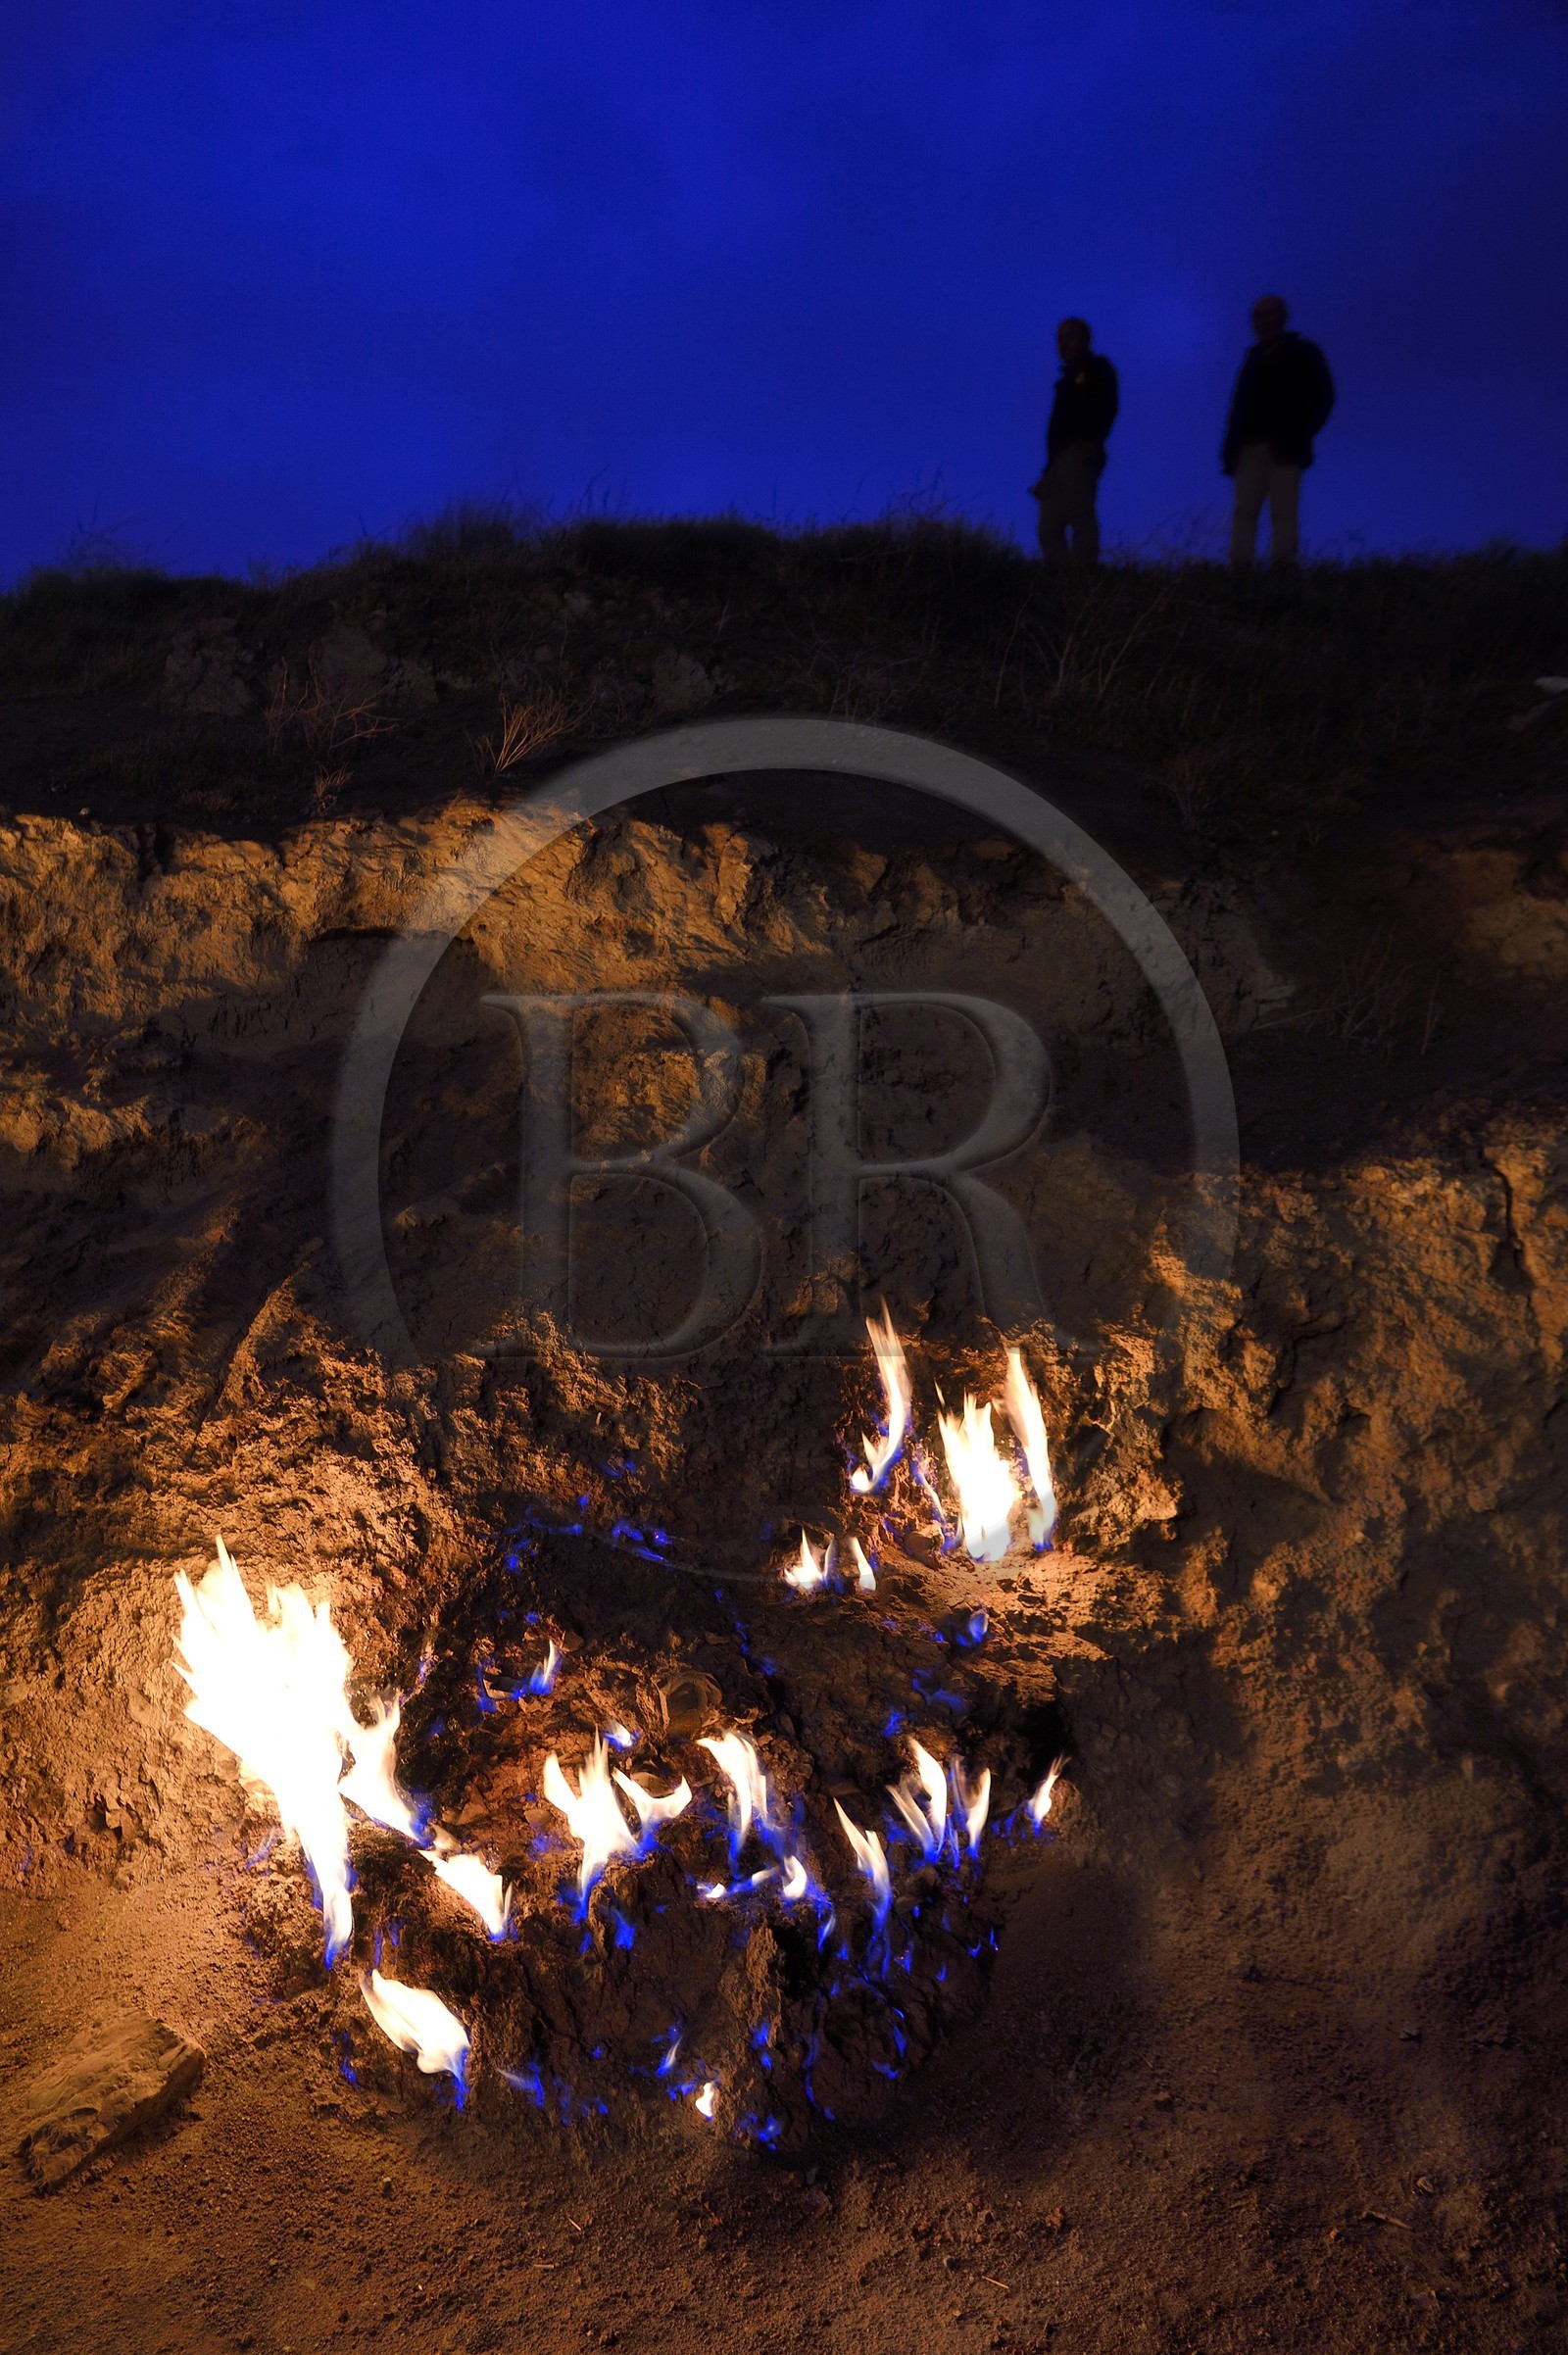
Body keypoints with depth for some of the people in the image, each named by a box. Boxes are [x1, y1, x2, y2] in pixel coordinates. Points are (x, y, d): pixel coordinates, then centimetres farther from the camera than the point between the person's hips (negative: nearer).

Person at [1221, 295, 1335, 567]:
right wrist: (1231, 447, 2)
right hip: (1250, 448, 4)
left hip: (1282, 449, -4)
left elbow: (1323, 397, 5)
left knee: (1282, 513, -9)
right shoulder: (1255, 356, 21)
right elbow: (1239, 404, 15)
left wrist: (1299, 436, -7)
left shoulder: (1303, 353, 9)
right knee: (1244, 511, -5)